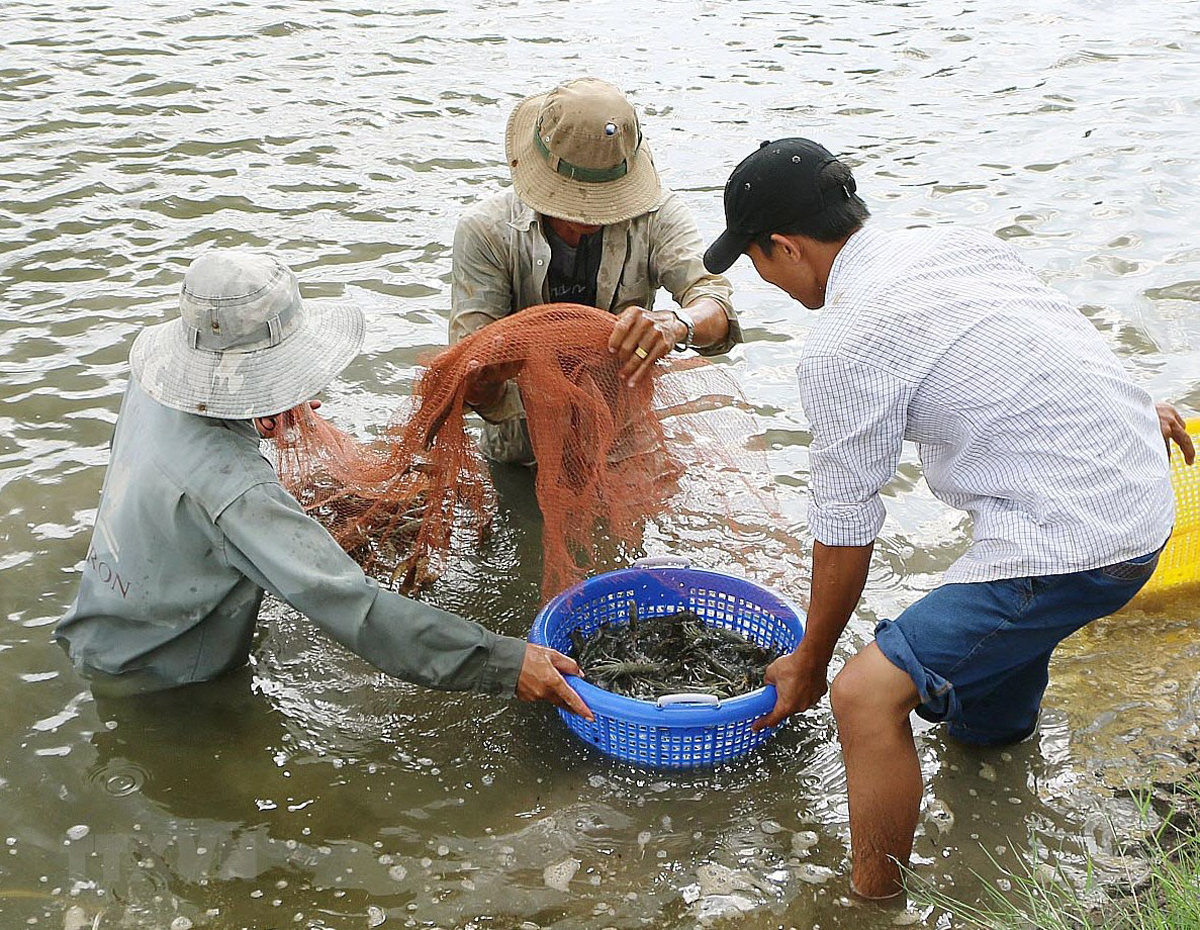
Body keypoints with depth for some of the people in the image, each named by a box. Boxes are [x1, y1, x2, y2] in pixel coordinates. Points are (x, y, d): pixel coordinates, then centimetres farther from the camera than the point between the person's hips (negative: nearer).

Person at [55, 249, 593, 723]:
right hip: (154, 681, -8)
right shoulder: (231, 488, -39)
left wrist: (253, 423, 4)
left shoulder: (151, 388, -12)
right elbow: (353, 609, -43)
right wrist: (504, 664, -42)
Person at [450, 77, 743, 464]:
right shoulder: (484, 232, -9)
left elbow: (718, 312, -19)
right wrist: (487, 382, -40)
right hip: (522, 456, 1)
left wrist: (674, 324, -43)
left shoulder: (656, 216, -4)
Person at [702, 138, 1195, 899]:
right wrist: (1129, 411, 44)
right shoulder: (954, 242, 7)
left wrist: (811, 663, 7)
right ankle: (998, 715, 65)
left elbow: (845, 533, -9)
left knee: (867, 694, -15)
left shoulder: (844, 347, -17)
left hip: (1077, 548, -9)